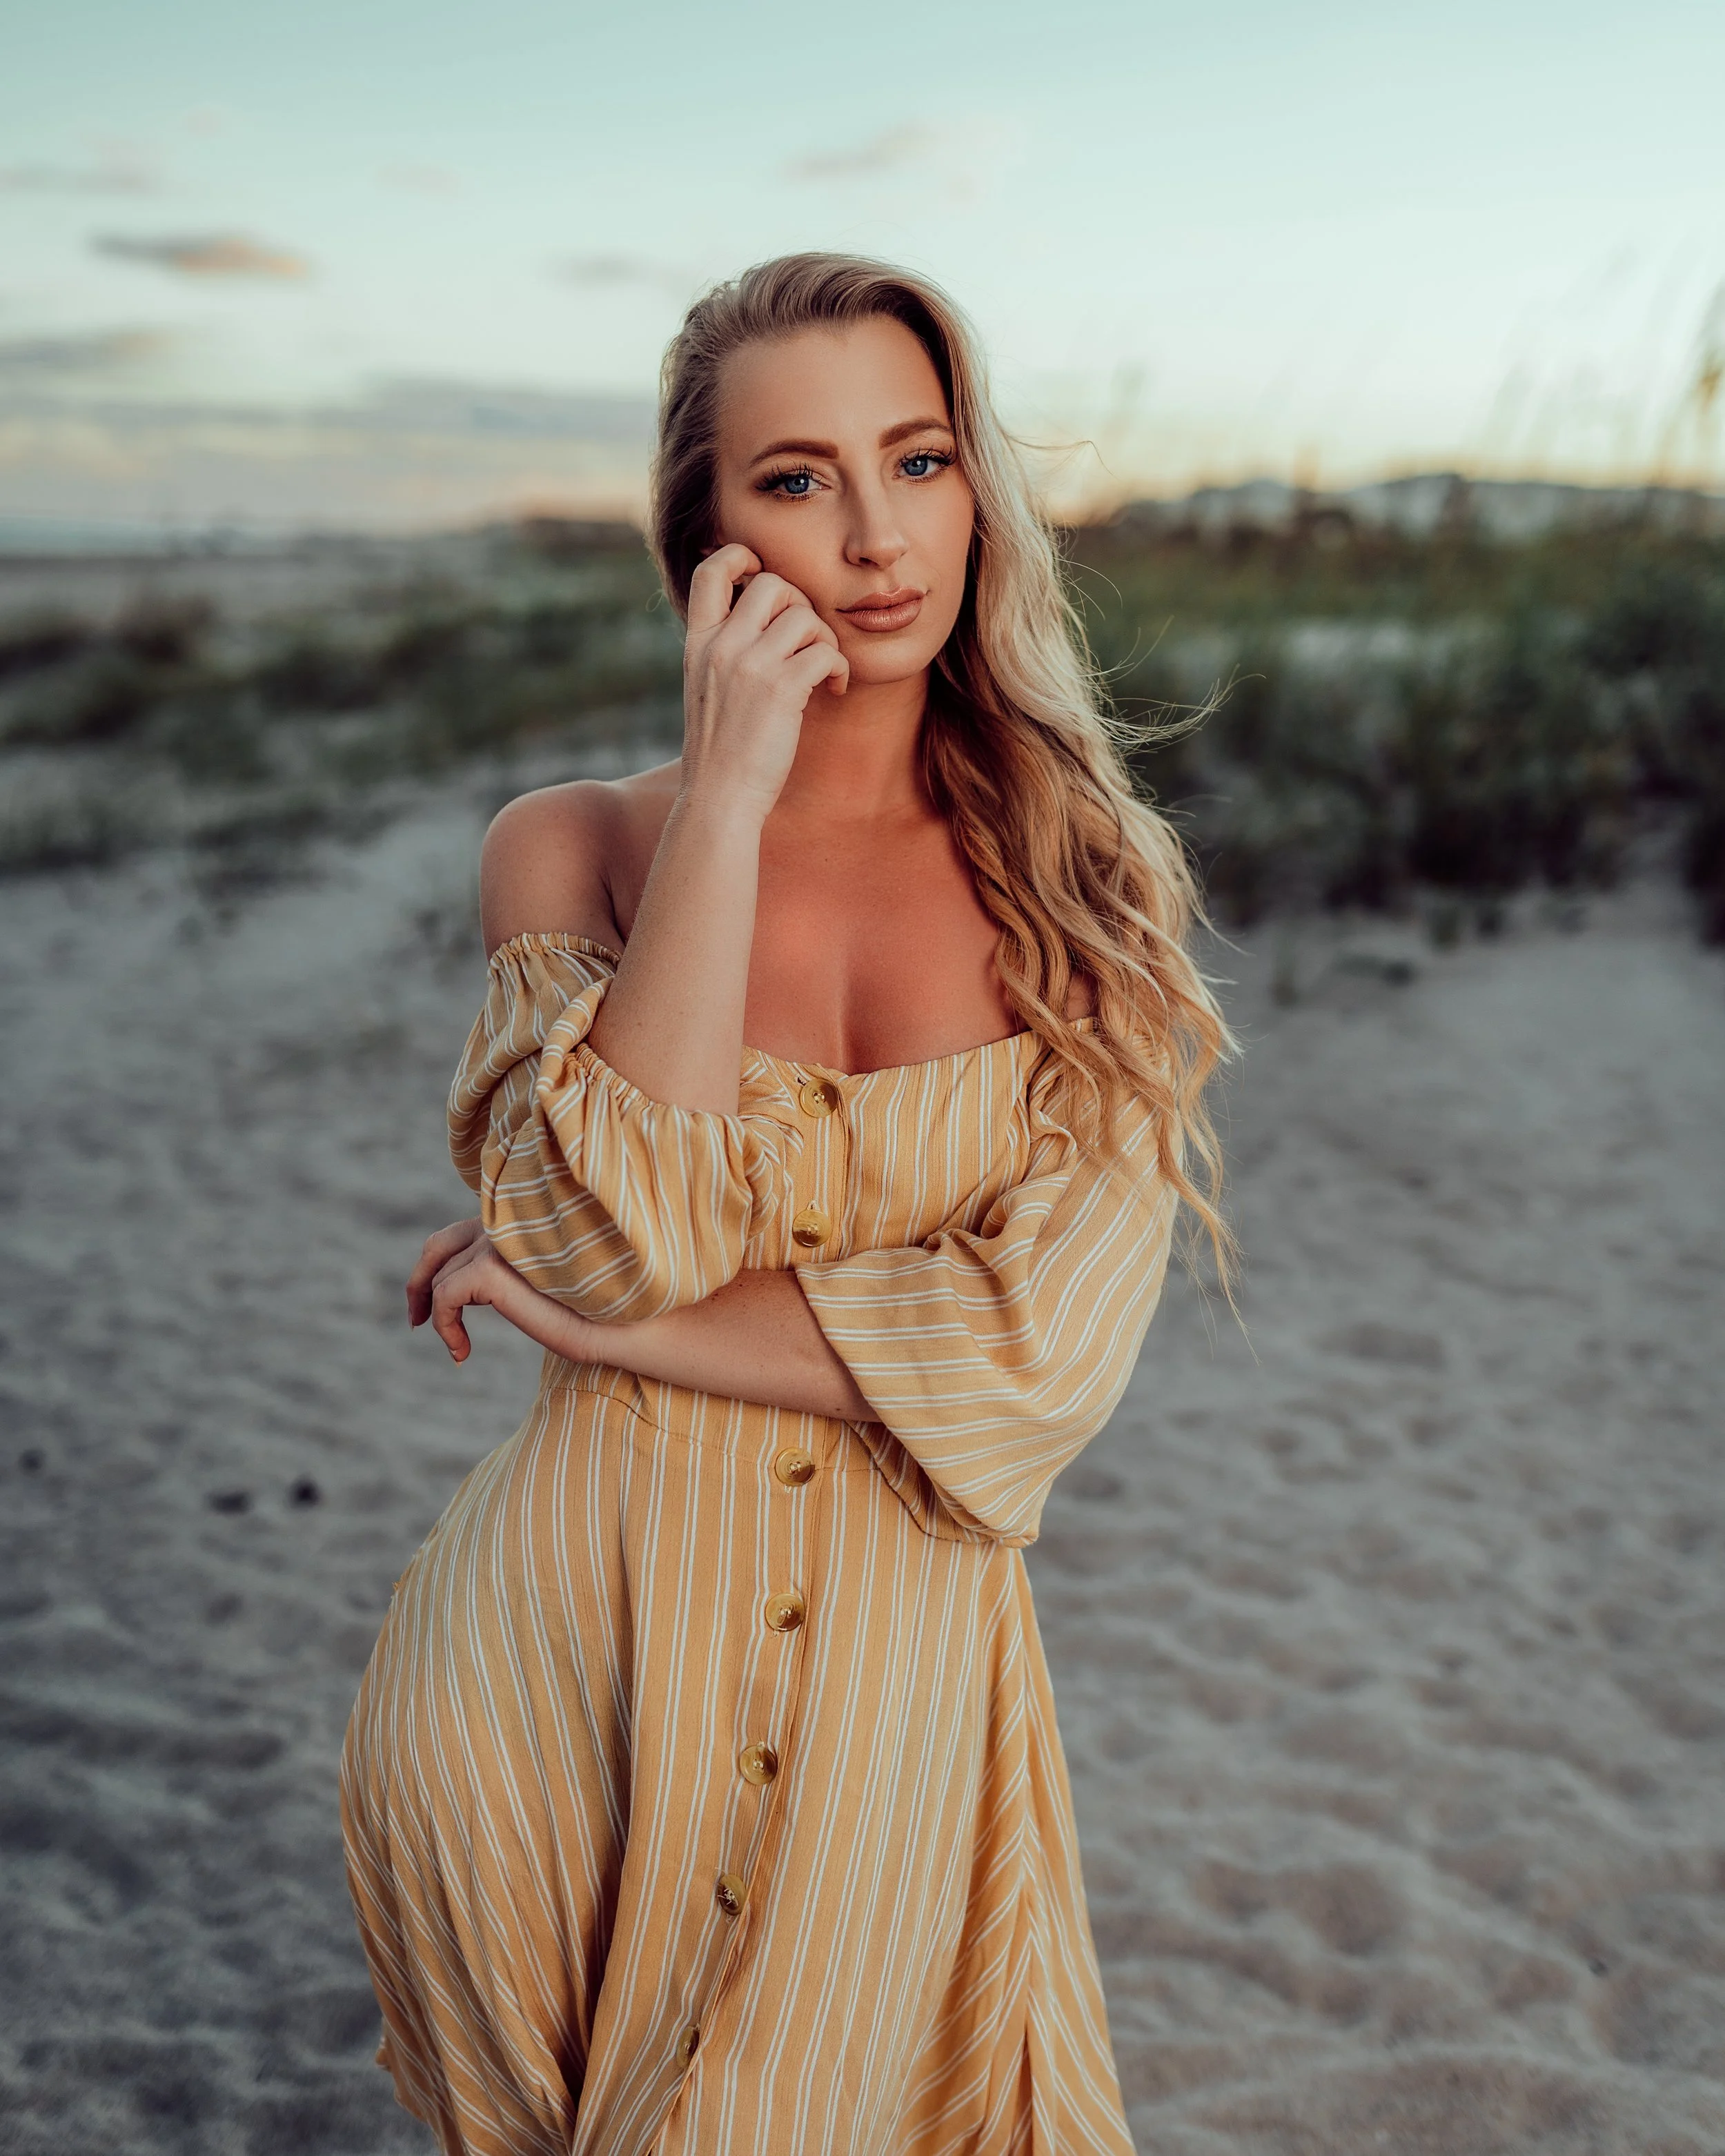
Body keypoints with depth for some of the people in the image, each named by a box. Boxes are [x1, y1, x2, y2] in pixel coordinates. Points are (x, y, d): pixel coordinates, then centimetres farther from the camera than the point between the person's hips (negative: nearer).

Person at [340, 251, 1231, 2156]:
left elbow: (1047, 1347, -13)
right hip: (566, 1651, 0)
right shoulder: (569, 846, -2)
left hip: (894, 1683, 0)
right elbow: (613, 1236, -18)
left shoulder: (1093, 883, -2)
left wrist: (611, 1321, -13)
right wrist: (728, 798, -18)